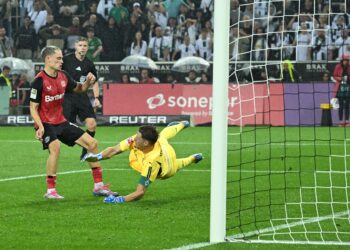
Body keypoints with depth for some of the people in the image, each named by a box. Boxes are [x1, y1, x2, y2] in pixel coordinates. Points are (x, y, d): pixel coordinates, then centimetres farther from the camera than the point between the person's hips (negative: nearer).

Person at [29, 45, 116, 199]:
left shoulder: (63, 77, 4)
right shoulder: (39, 81, -16)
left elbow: (79, 89, 21)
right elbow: (33, 107, -13)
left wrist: (88, 82, -1)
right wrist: (40, 127, -26)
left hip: (61, 122, 8)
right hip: (45, 123, -8)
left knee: (91, 143, 3)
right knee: (55, 147, -34)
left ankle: (98, 186, 12)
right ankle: (50, 191, -24)